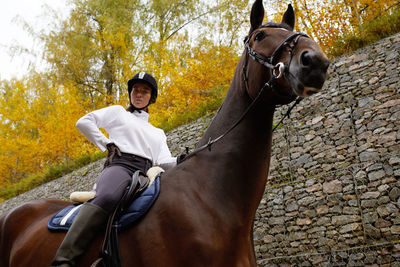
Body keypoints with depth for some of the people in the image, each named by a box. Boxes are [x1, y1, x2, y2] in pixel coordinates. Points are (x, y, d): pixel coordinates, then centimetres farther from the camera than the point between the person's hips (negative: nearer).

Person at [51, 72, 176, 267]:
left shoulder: (158, 133, 35)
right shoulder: (118, 113, 25)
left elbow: (165, 161, 18)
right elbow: (83, 122, 14)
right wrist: (107, 144, 6)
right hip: (120, 165, -5)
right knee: (107, 197, -41)